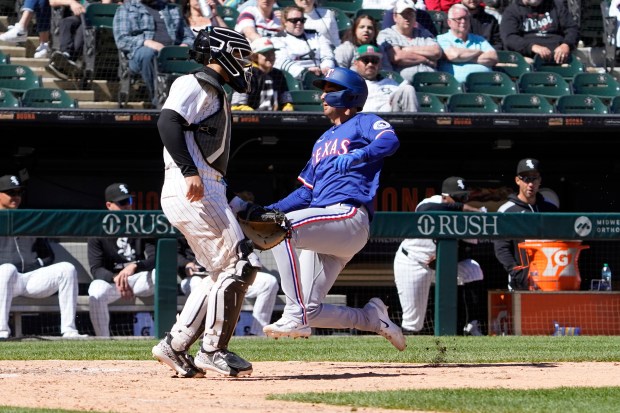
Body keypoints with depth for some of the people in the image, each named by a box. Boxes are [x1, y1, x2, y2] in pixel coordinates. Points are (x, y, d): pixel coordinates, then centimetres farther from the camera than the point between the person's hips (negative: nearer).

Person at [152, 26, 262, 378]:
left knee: (224, 274, 12)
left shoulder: (216, 94, 26)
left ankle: (175, 346, 12)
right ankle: (213, 350, -10)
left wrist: (239, 205, 22)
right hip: (192, 190, -10)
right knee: (242, 266, -13)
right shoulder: (194, 85, -3)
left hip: (208, 190, 10)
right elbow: (168, 122, -20)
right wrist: (190, 172, -30)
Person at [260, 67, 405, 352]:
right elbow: (306, 193, 27)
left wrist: (354, 157, -24)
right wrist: (269, 210, 14)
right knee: (311, 312, -3)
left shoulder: (364, 123, 10)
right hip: (323, 231, 8)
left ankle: (294, 315, -35)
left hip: (350, 215, -8)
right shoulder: (322, 142, 32)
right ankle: (373, 318, 18)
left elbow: (390, 141, -13)